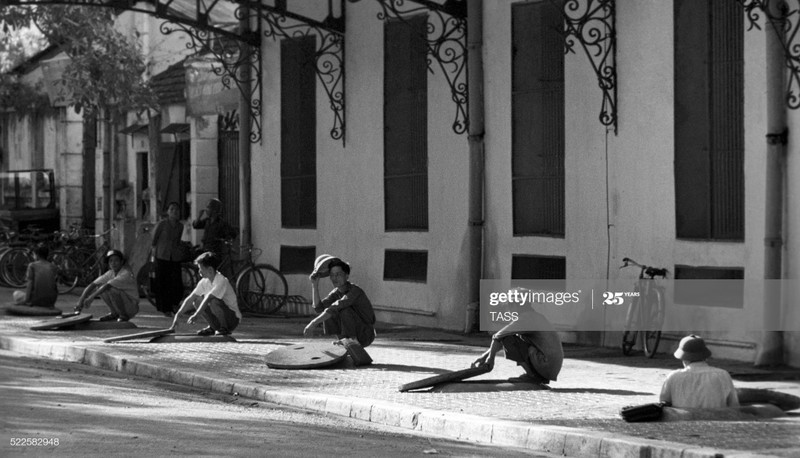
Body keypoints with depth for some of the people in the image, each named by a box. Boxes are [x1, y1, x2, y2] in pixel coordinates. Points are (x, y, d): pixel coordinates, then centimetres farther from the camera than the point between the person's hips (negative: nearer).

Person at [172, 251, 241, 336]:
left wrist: (196, 315, -33)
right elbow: (190, 299, 2)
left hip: (234, 318, -7)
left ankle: (224, 328, -12)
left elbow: (208, 298, -31)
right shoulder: (204, 282, 1)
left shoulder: (221, 281, -23)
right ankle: (213, 327, 4)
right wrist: (177, 315, -4)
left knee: (213, 301, -33)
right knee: (197, 300, -7)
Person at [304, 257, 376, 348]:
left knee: (345, 310, -27)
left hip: (366, 335, -8)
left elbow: (336, 307, -35)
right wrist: (315, 284, -16)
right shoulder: (336, 292, 1)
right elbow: (319, 308, -10)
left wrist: (313, 323, -37)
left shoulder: (355, 291, -24)